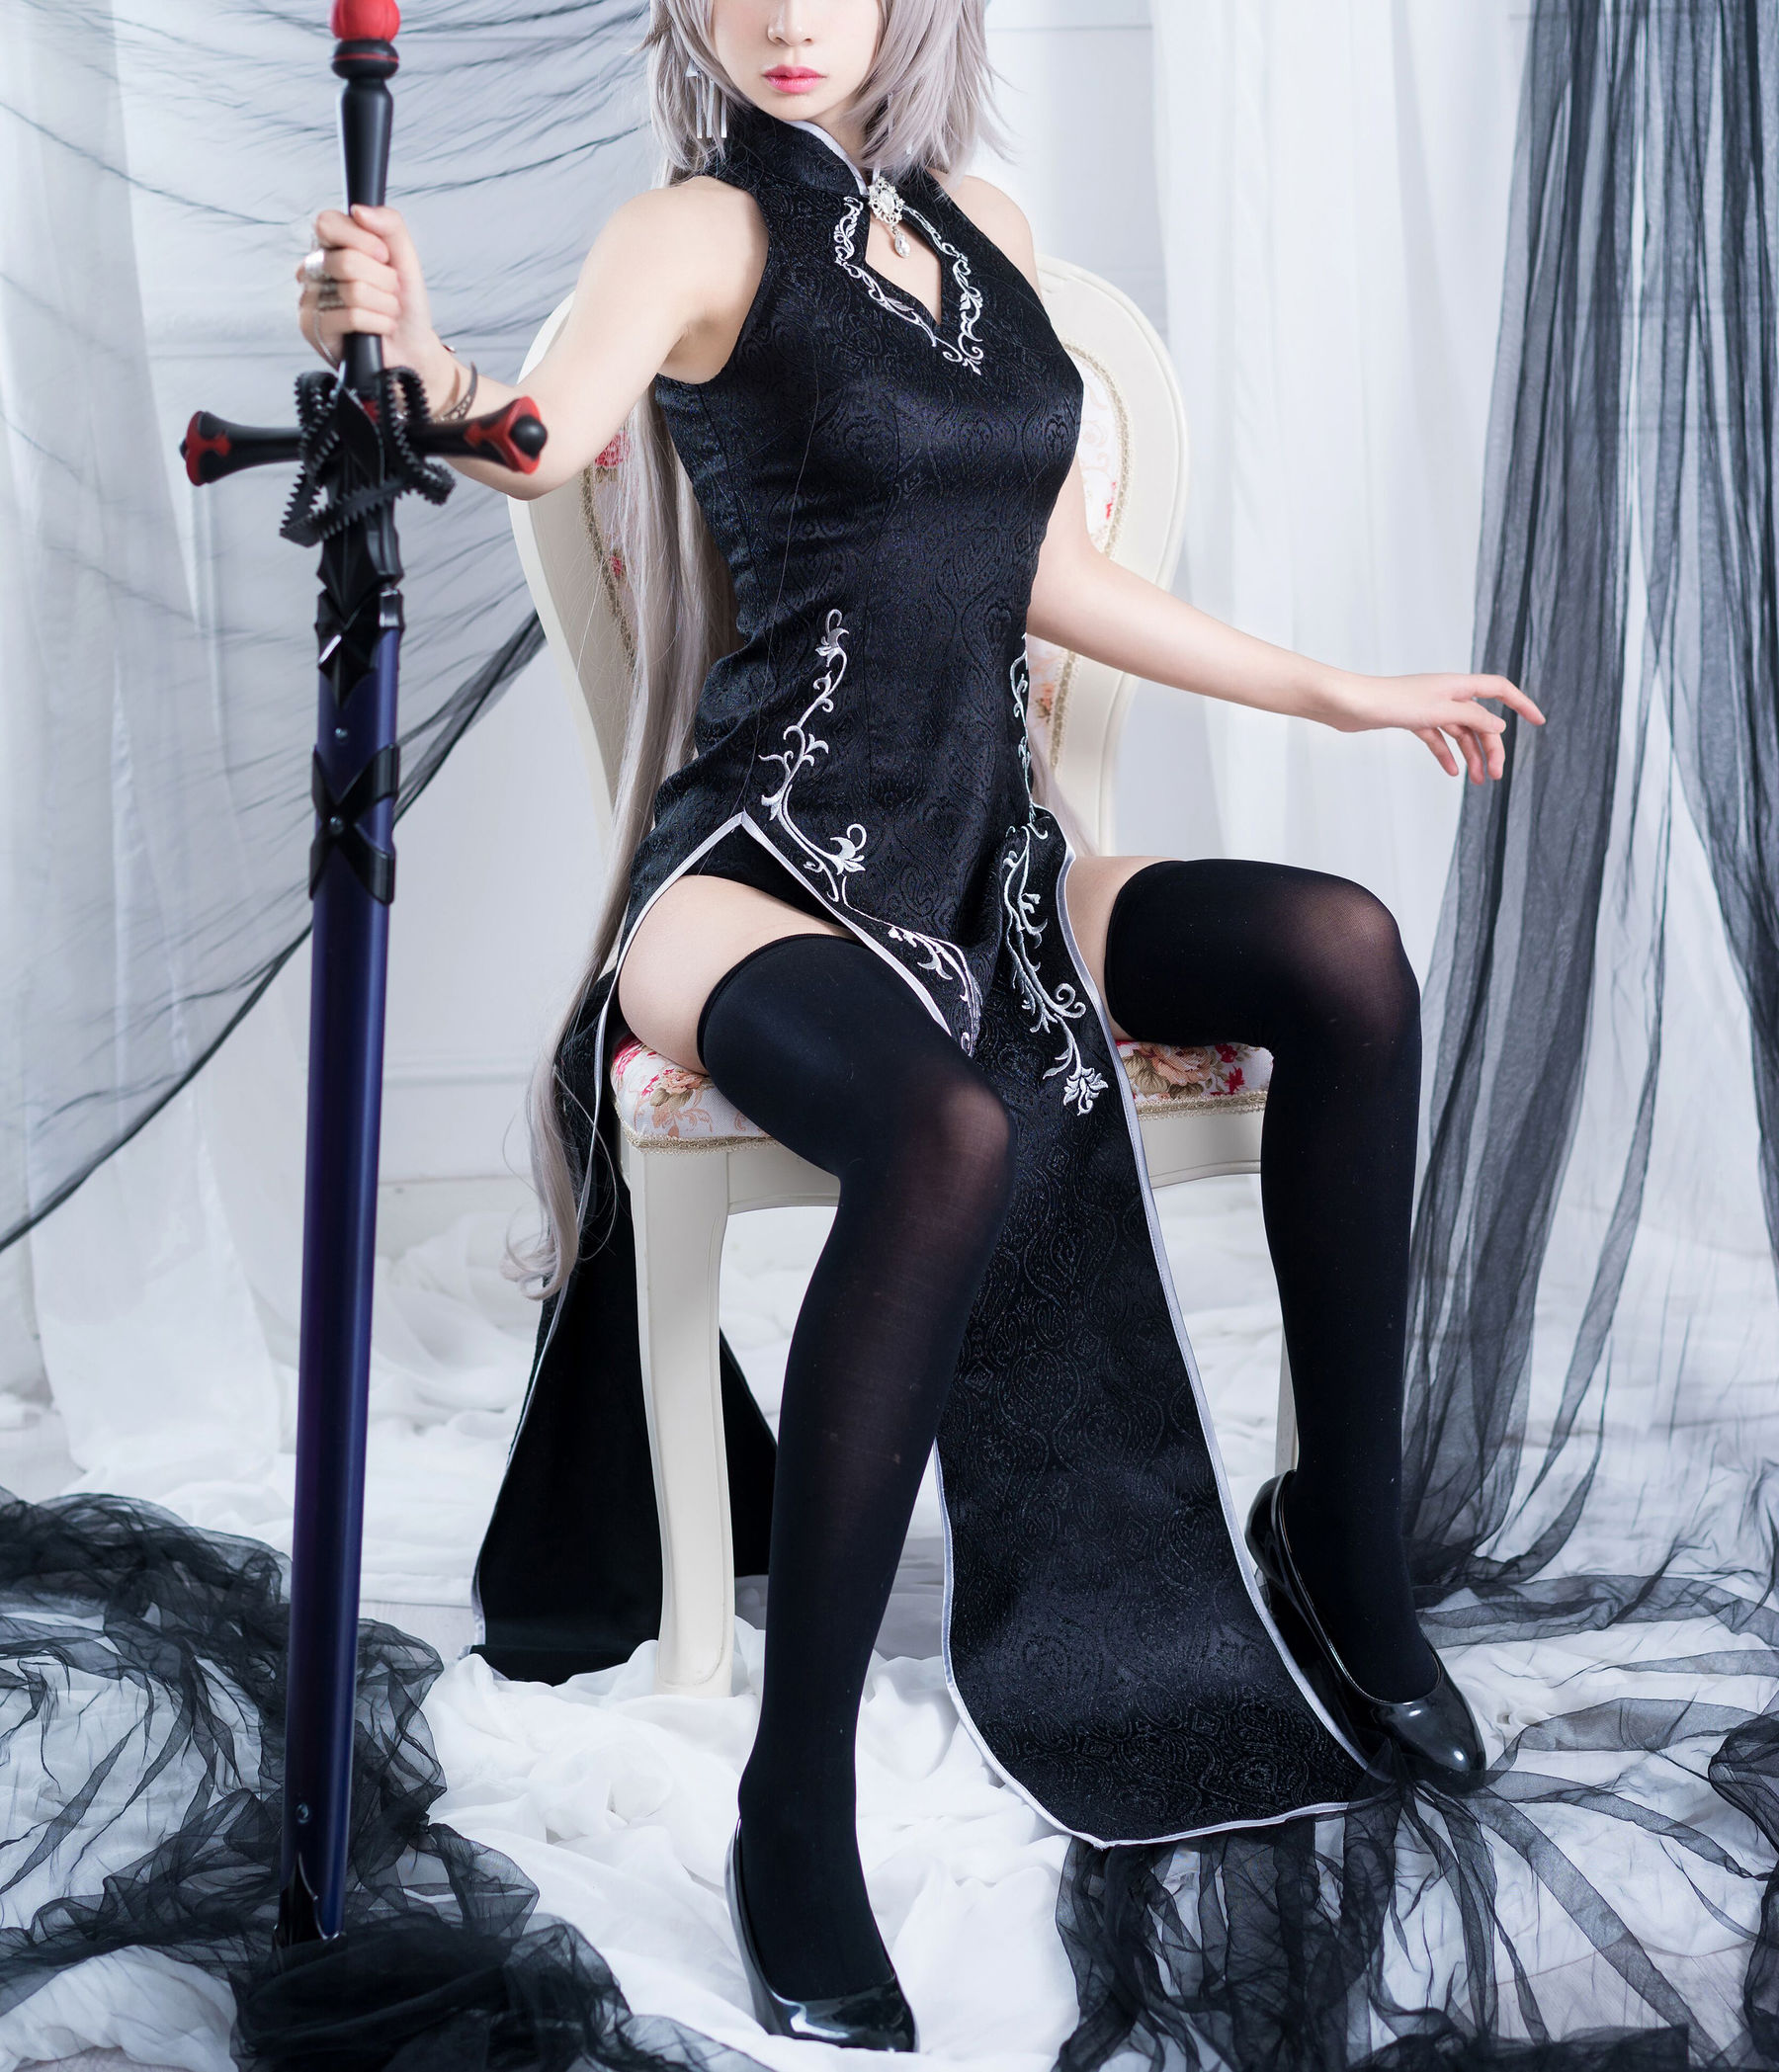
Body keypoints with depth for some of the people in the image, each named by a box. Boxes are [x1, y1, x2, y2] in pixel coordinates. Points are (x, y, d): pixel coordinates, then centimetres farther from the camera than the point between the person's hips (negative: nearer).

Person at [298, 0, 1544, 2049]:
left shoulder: (985, 228, 16)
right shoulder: (697, 230, -1)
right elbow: (540, 440, -21)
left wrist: (1334, 693, 22)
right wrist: (413, 358, -43)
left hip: (982, 863, 6)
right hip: (759, 872, -6)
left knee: (1344, 951, -18)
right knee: (948, 1129, -37)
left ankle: (1342, 1560, -5)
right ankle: (794, 1811, -26)